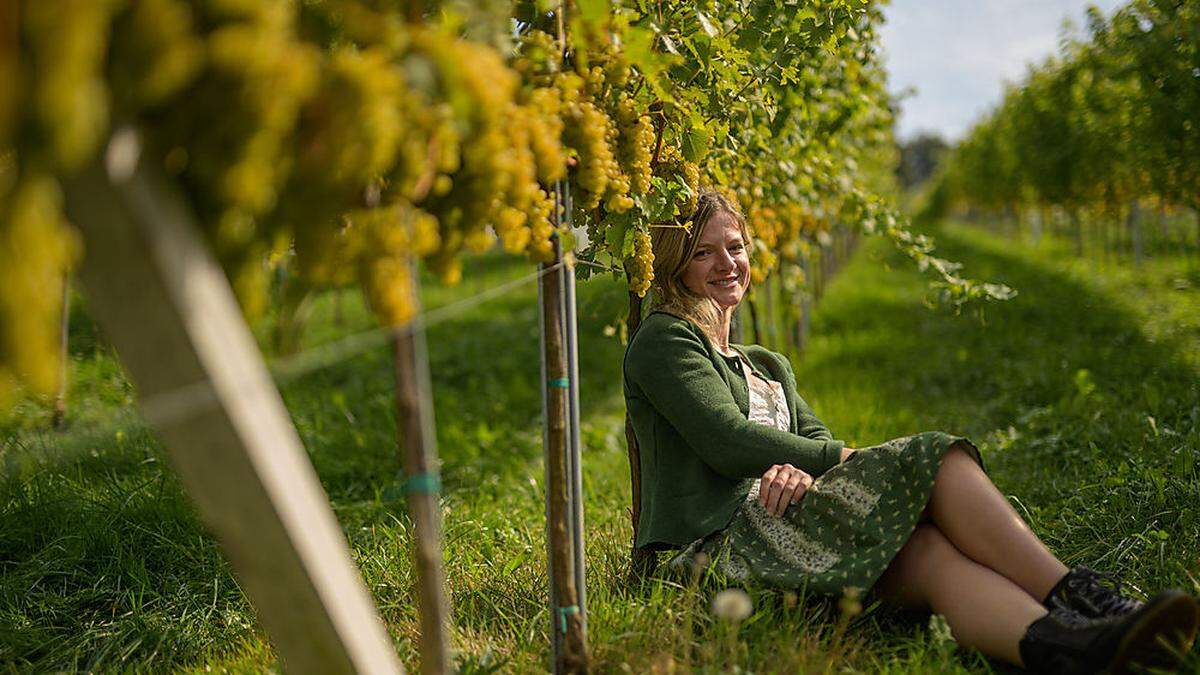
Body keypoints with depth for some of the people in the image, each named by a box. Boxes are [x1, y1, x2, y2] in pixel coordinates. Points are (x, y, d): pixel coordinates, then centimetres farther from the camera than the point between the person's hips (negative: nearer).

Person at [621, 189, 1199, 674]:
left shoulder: (770, 367, 32)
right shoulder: (663, 339, 6)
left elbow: (816, 440, 14)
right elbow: (728, 443, -9)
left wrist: (801, 471, -11)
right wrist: (846, 459, -5)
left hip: (773, 525, 7)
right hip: (716, 544, -7)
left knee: (928, 554, -26)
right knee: (932, 460, -22)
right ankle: (1075, 597, -32)